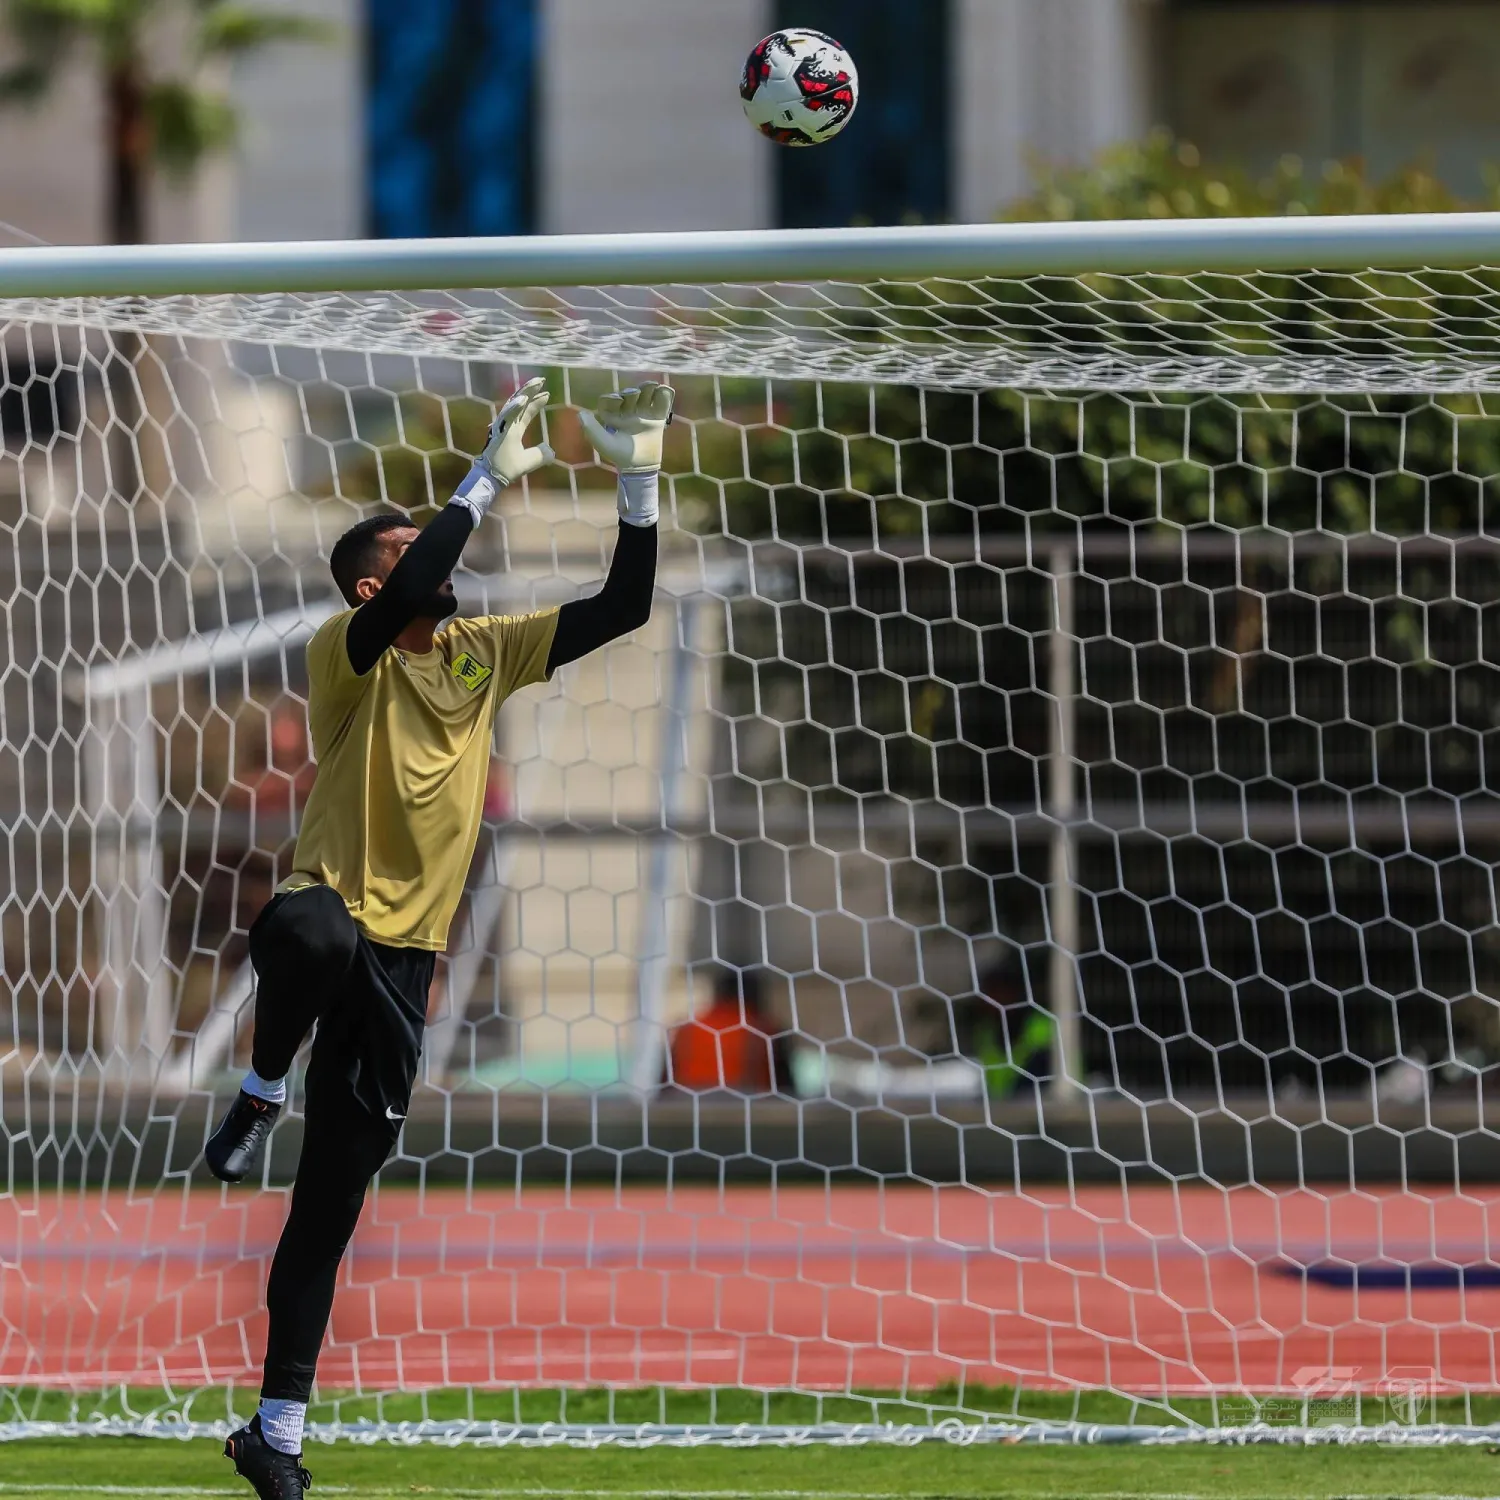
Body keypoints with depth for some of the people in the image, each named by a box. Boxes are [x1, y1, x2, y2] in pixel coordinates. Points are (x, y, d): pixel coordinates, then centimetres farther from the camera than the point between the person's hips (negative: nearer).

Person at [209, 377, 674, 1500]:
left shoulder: (486, 650, 12)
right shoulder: (348, 653, -6)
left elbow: (623, 609, 10)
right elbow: (409, 595, -28)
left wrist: (641, 479, -2)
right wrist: (489, 479, -25)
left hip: (407, 956, 5)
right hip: (329, 905, -5)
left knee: (335, 1198, 5)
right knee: (313, 940, -46)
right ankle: (265, 1089, -15)